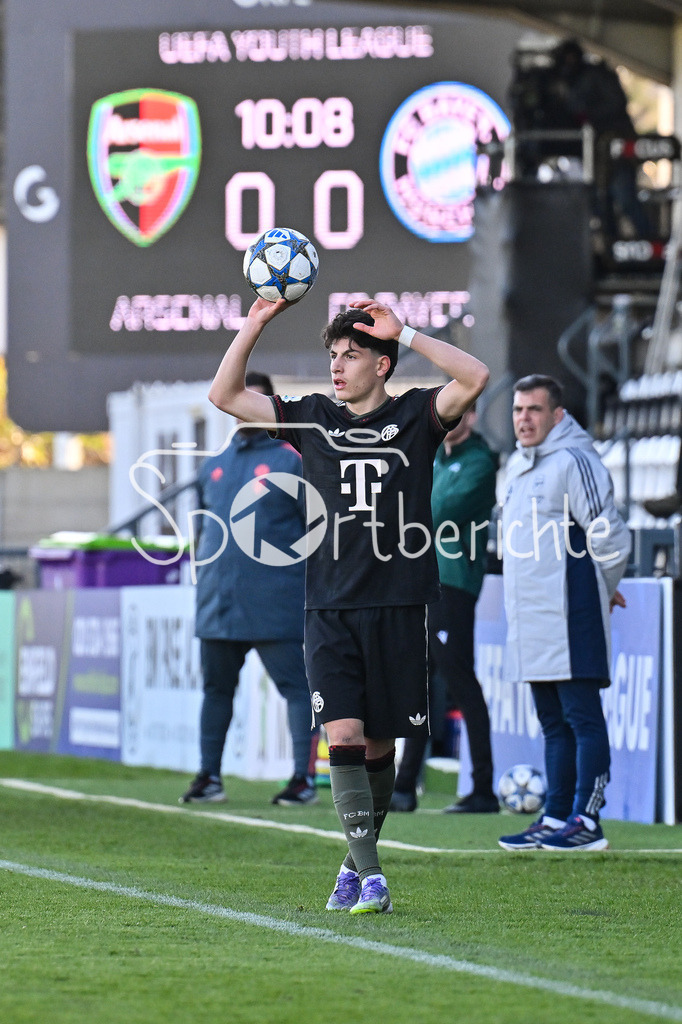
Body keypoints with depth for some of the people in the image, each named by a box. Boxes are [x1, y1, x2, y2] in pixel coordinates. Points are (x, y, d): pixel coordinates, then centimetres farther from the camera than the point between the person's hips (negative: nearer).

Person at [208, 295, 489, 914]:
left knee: (380, 745, 6)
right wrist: (257, 323, 1)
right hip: (330, 609, 1)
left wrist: (404, 334, -15)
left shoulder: (414, 416, 3)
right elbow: (225, 394, 11)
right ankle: (369, 875, -12)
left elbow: (475, 379, -14)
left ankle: (358, 861, 23)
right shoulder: (313, 419, 11)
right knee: (343, 734, -12)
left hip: (399, 607, -1)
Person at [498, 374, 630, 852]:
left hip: (570, 616, -9)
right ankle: (556, 818, 16)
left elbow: (610, 538, -11)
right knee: (554, 723, 12)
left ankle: (586, 821, -7)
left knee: (583, 718, -7)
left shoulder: (574, 462, -11)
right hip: (532, 622, 9)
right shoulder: (518, 466, 17)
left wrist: (600, 591, 3)